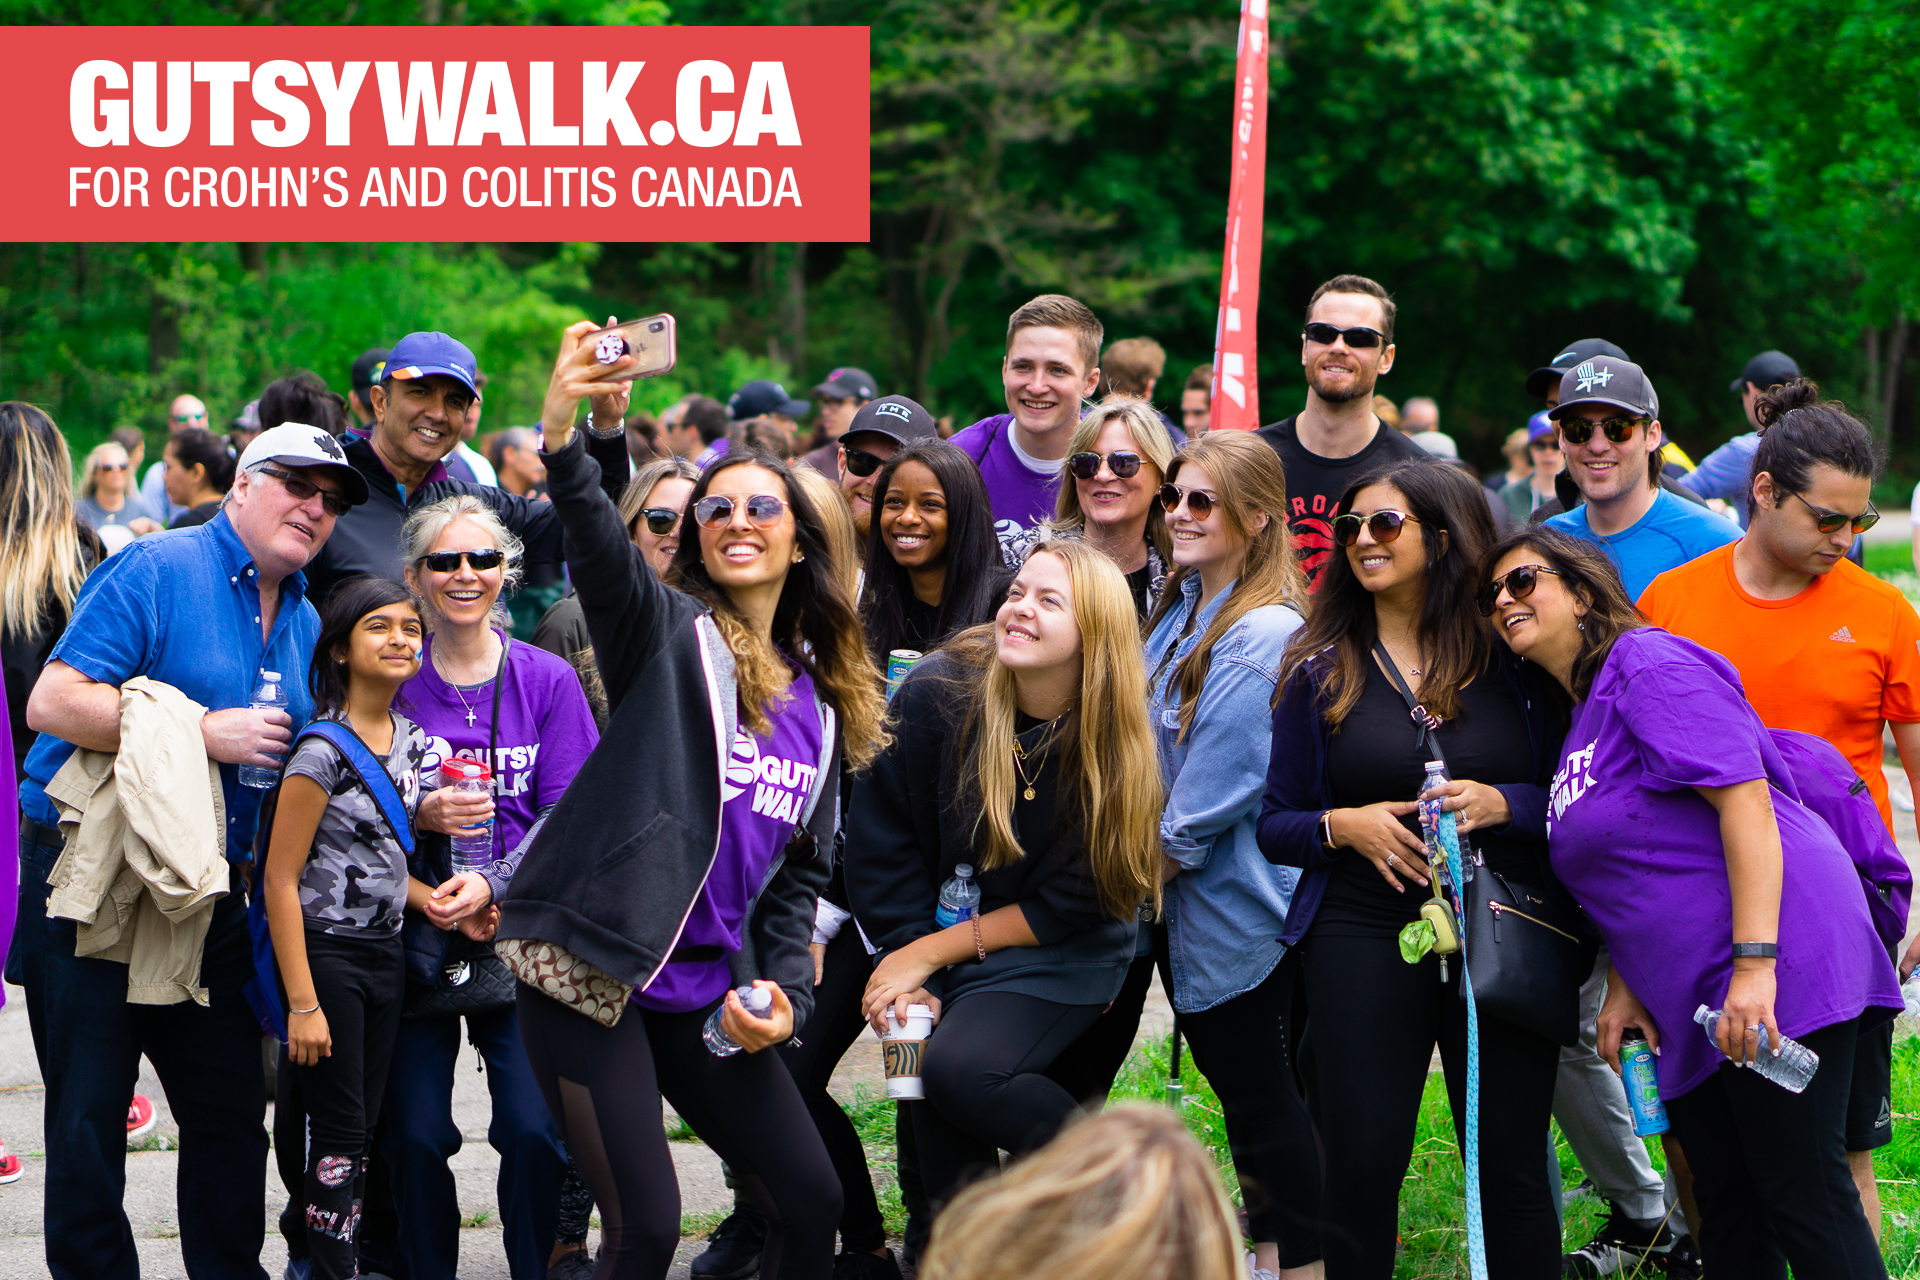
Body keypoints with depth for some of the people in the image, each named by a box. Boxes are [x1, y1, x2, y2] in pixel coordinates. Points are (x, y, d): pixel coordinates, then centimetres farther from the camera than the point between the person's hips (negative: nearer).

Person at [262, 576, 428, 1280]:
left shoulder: (407, 736, 7)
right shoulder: (322, 750, -15)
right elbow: (280, 879, -16)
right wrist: (302, 1004, -18)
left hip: (386, 951, 7)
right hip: (326, 953, -7)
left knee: (365, 1123, 9)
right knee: (339, 1136, -4)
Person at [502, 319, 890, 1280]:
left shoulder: (820, 702, 14)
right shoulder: (665, 632, -3)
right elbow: (601, 553, -26)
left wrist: (786, 988, 2)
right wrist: (562, 442, -45)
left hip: (707, 992, 6)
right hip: (592, 973, -6)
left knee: (812, 1201, 6)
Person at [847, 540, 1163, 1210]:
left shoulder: (1114, 750, -16)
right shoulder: (936, 693, -13)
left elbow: (1066, 908, -11)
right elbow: (880, 836, -4)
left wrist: (932, 953, -13)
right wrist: (910, 960, -10)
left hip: (1060, 957, -3)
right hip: (942, 930, 3)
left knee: (959, 1069, -25)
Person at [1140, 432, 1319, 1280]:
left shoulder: (1264, 637, -22)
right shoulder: (1181, 612, 8)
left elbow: (1215, 795, -21)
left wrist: (1150, 866, -12)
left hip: (1239, 906, -9)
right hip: (1186, 902, 9)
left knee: (1257, 1083, 0)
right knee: (1229, 1073, 17)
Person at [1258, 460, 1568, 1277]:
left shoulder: (1514, 663, 4)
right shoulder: (1322, 672, 8)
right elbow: (1274, 825, 10)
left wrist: (1502, 804, -14)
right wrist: (1342, 826, -10)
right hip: (1364, 931, 1)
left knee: (1511, 1169, 0)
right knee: (1361, 1164, -4)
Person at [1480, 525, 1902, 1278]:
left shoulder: (1649, 666, -9)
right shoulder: (1577, 714, 20)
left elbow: (1745, 795, -19)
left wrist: (1754, 964, -26)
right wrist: (1623, 987, 11)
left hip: (1778, 961, -10)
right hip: (1689, 1003, 10)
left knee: (1804, 1200, -10)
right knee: (1727, 1211, 12)